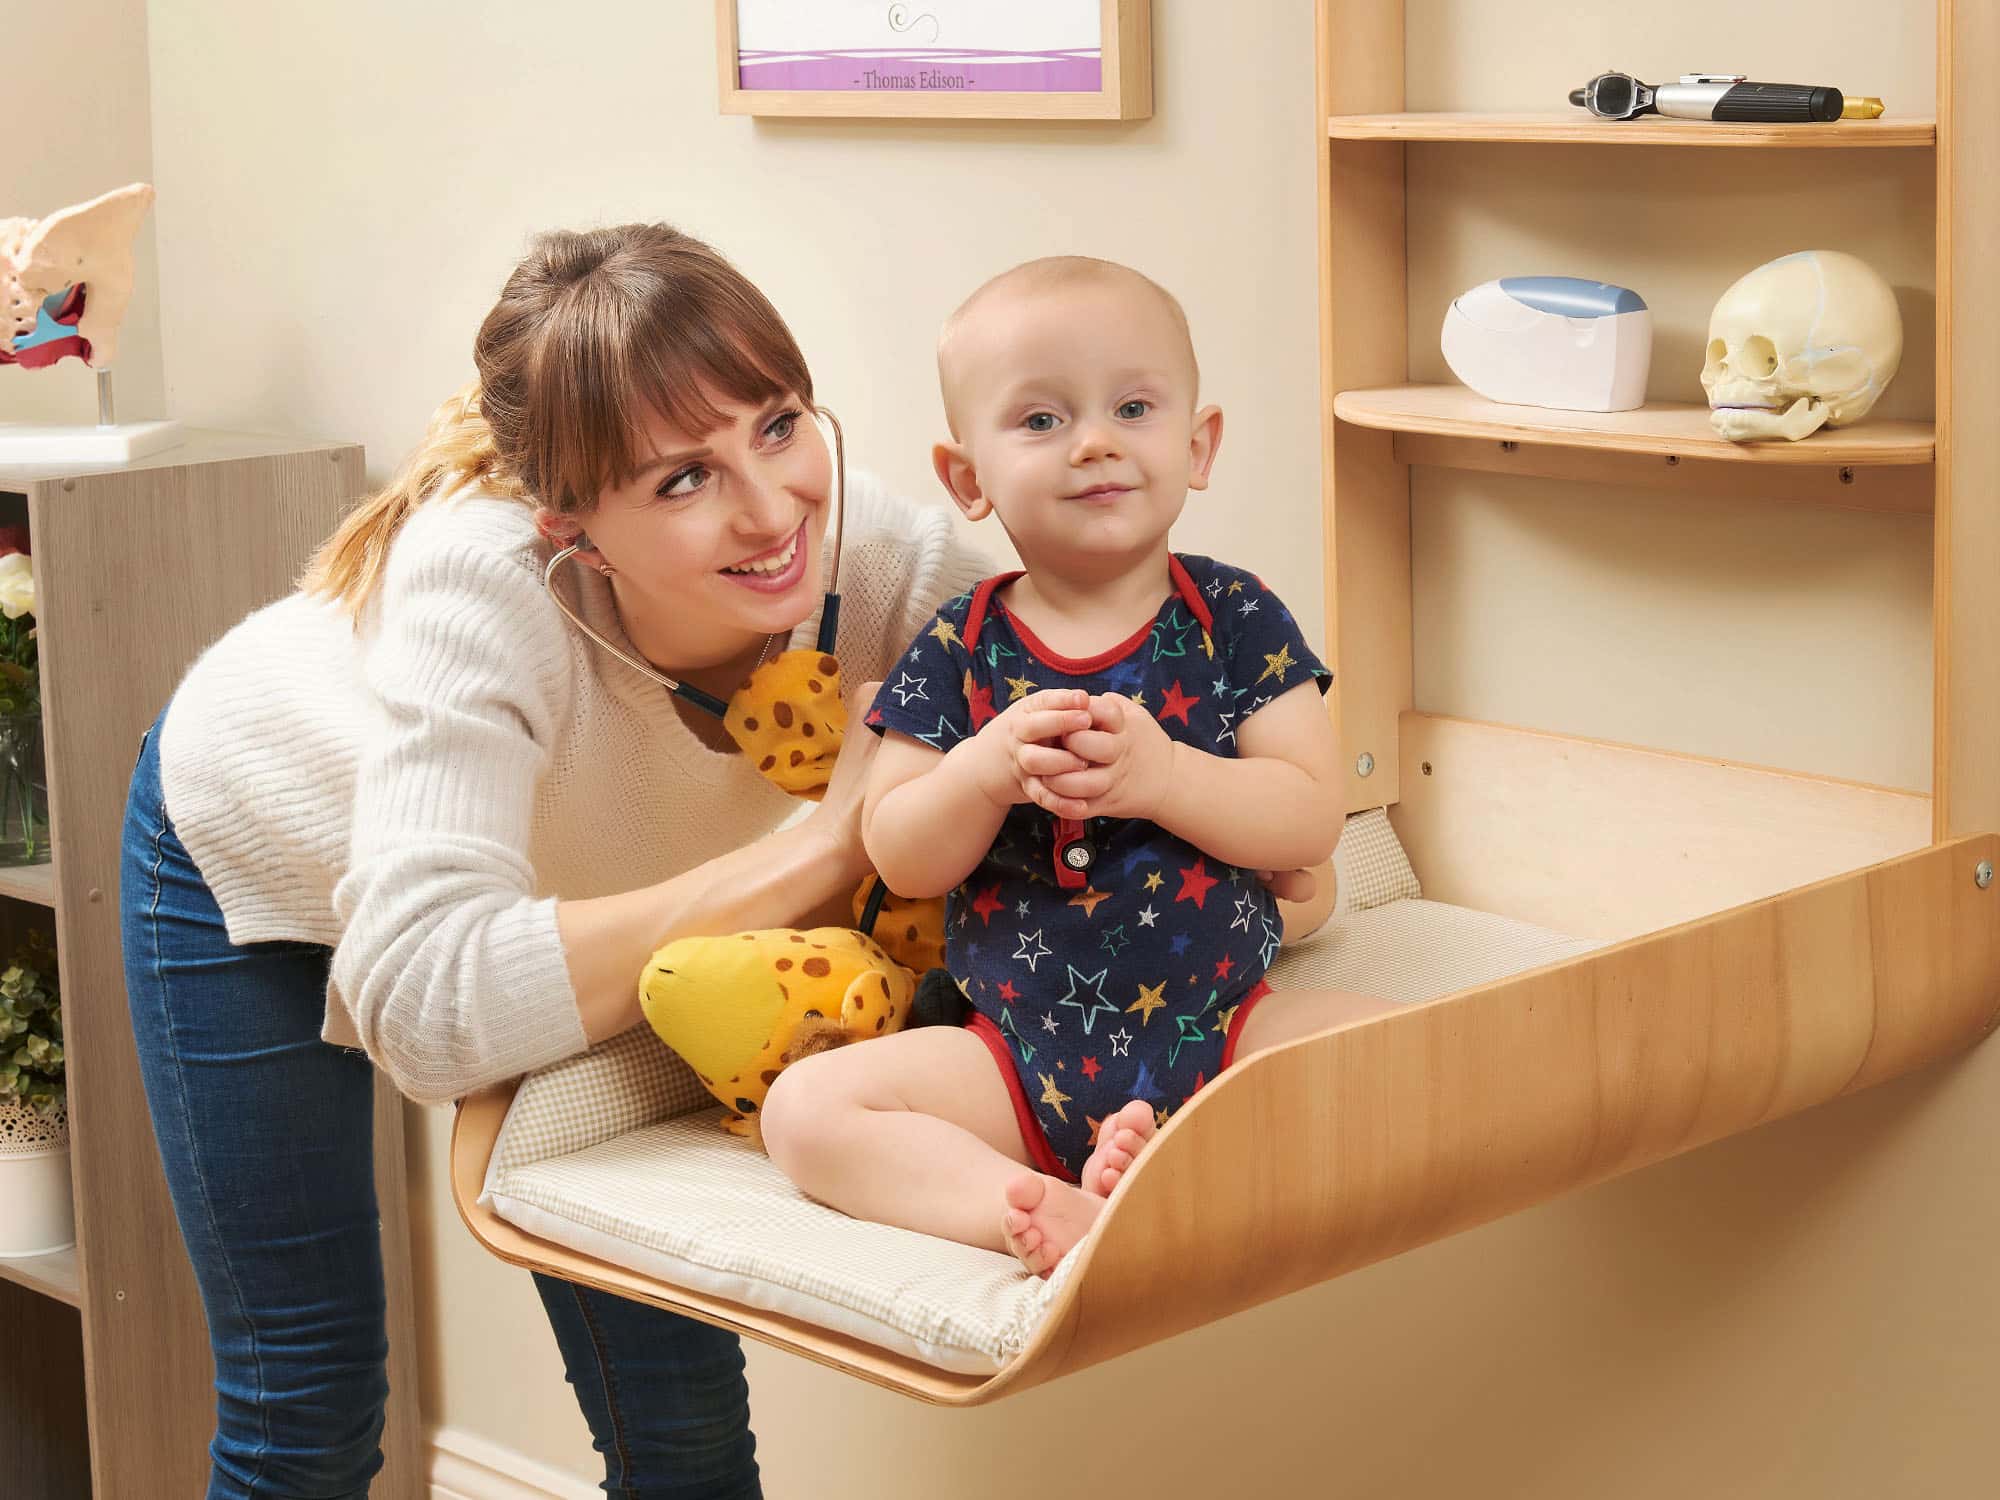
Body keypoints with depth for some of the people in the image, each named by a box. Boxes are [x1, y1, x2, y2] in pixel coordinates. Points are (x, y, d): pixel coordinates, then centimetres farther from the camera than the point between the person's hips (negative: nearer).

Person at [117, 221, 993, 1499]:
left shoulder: (894, 567, -33)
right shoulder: (483, 587, -43)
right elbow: (427, 1010, -52)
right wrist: (820, 847, -49)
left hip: (550, 878, 3)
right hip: (253, 857, -3)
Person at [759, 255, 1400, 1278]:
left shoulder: (1235, 620, 1)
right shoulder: (960, 650, 2)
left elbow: (1312, 818, -7)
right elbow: (898, 861, -2)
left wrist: (1160, 774, -22)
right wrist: (989, 768, -21)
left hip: (1225, 1028, 0)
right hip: (1021, 1059, 1)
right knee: (807, 1106, -19)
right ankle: (1048, 1214, -37)